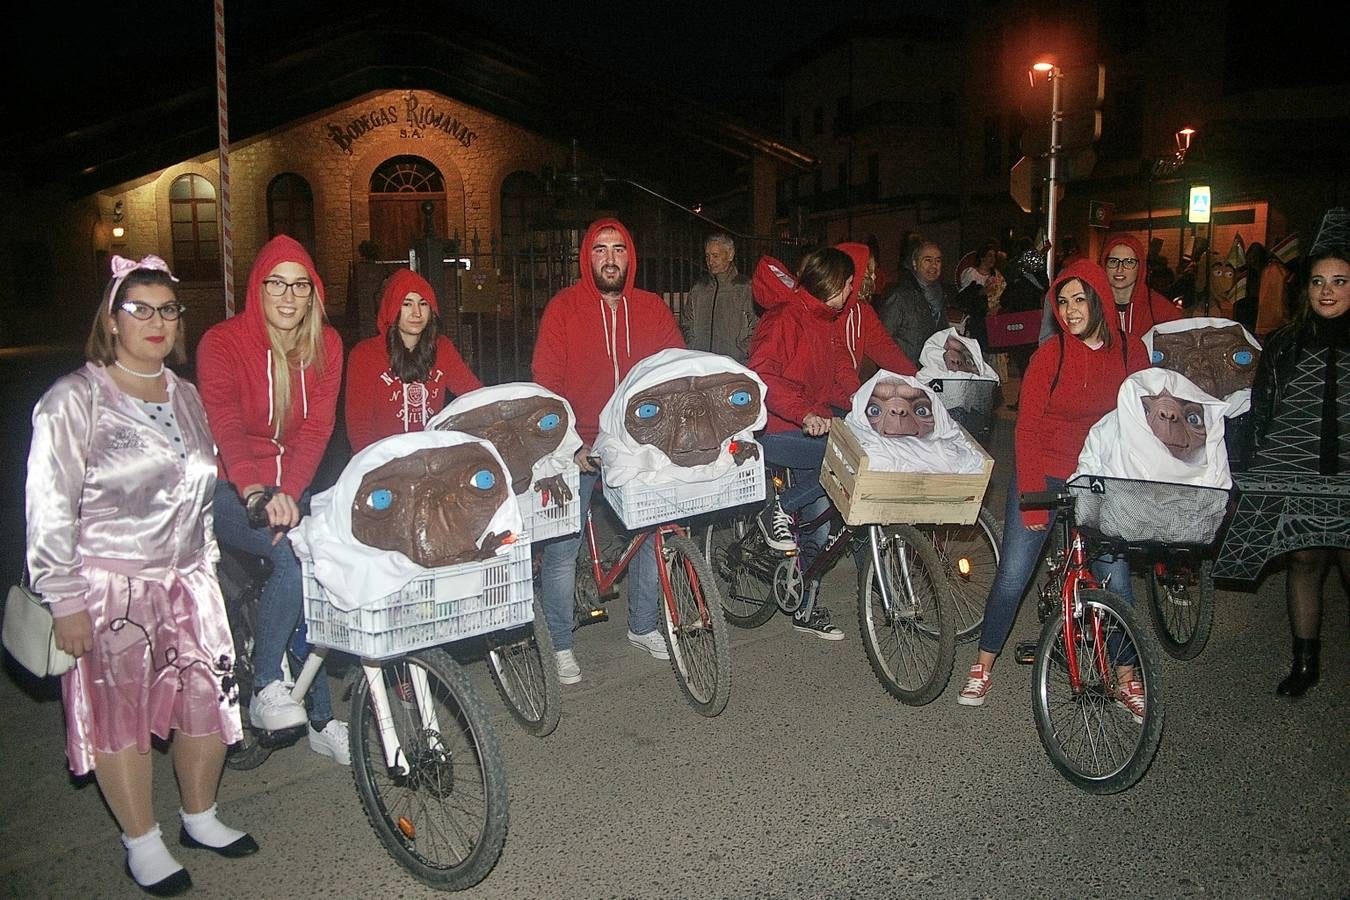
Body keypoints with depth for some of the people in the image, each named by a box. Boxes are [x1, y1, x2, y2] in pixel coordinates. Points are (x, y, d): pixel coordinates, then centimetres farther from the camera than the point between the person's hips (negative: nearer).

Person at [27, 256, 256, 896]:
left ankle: (200, 818, 30)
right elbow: (49, 511, -11)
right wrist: (66, 601, -13)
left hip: (188, 581, 6)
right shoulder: (75, 400, -8)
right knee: (120, 715, 3)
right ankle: (142, 844, 21)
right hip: (111, 588, -5)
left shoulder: (184, 396, 12)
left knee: (209, 701, 8)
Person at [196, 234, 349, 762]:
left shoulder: (325, 345, 1)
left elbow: (316, 429, -8)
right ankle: (265, 689, -14)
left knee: (308, 583, -9)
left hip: (292, 492, 4)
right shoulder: (222, 343, -10)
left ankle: (321, 722, 5)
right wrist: (255, 491, -44)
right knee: (295, 556, -29)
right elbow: (224, 426, -26)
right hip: (229, 495, -4)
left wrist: (289, 492, -24)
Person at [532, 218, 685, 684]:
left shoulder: (652, 308, 7)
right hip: (578, 444, -3)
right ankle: (561, 644, 13)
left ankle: (642, 626, 25)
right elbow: (546, 383, -7)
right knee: (562, 546, -5)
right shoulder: (563, 308, -3)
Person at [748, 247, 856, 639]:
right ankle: (778, 511, -11)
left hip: (811, 430, 9)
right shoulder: (784, 317, -13)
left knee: (820, 524, 8)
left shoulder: (823, 322, 17)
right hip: (775, 433, -9)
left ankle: (805, 608, 21)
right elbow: (762, 376, -25)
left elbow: (839, 380, 21)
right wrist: (804, 412, -34)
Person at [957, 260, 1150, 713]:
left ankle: (1126, 679, 20)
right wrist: (1032, 500, -15)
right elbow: (1027, 430, -9)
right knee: (1011, 578, -3)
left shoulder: (1132, 352, -1)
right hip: (1044, 479, -2)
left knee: (1117, 582, -1)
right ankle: (982, 668, 16)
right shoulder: (1051, 354, -9)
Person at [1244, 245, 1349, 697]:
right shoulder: (1283, 346, 8)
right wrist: (1260, 465, 5)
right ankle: (1304, 662, 20)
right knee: (1305, 561, 8)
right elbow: (1261, 413, 10)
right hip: (1295, 473, 1)